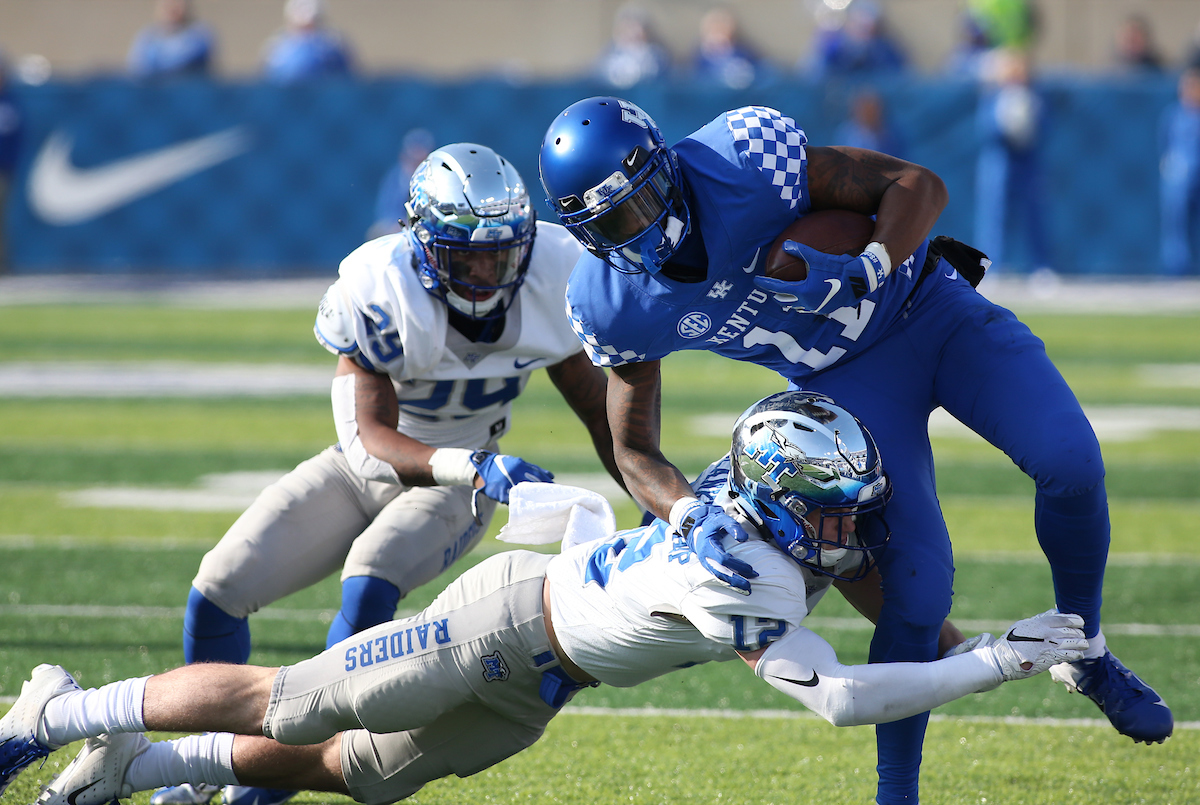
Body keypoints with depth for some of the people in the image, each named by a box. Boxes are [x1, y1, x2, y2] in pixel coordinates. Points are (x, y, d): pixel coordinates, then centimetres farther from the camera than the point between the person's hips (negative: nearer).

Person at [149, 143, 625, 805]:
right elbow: (376, 432, -30)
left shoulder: (551, 277, -21)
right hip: (365, 467, 1)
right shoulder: (378, 291, -29)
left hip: (455, 484, -1)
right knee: (218, 590, -9)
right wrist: (470, 468, -47)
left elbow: (596, 405, -5)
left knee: (370, 582, -31)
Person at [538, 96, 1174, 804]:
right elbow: (635, 450, -5)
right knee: (918, 585, -18)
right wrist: (693, 519, -26)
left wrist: (861, 276, -37)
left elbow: (919, 186, -19)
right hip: (843, 379, 1)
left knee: (1071, 463, -23)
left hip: (927, 303, -1)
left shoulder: (741, 155, -28)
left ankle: (1088, 655, 4)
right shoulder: (613, 303, -16)